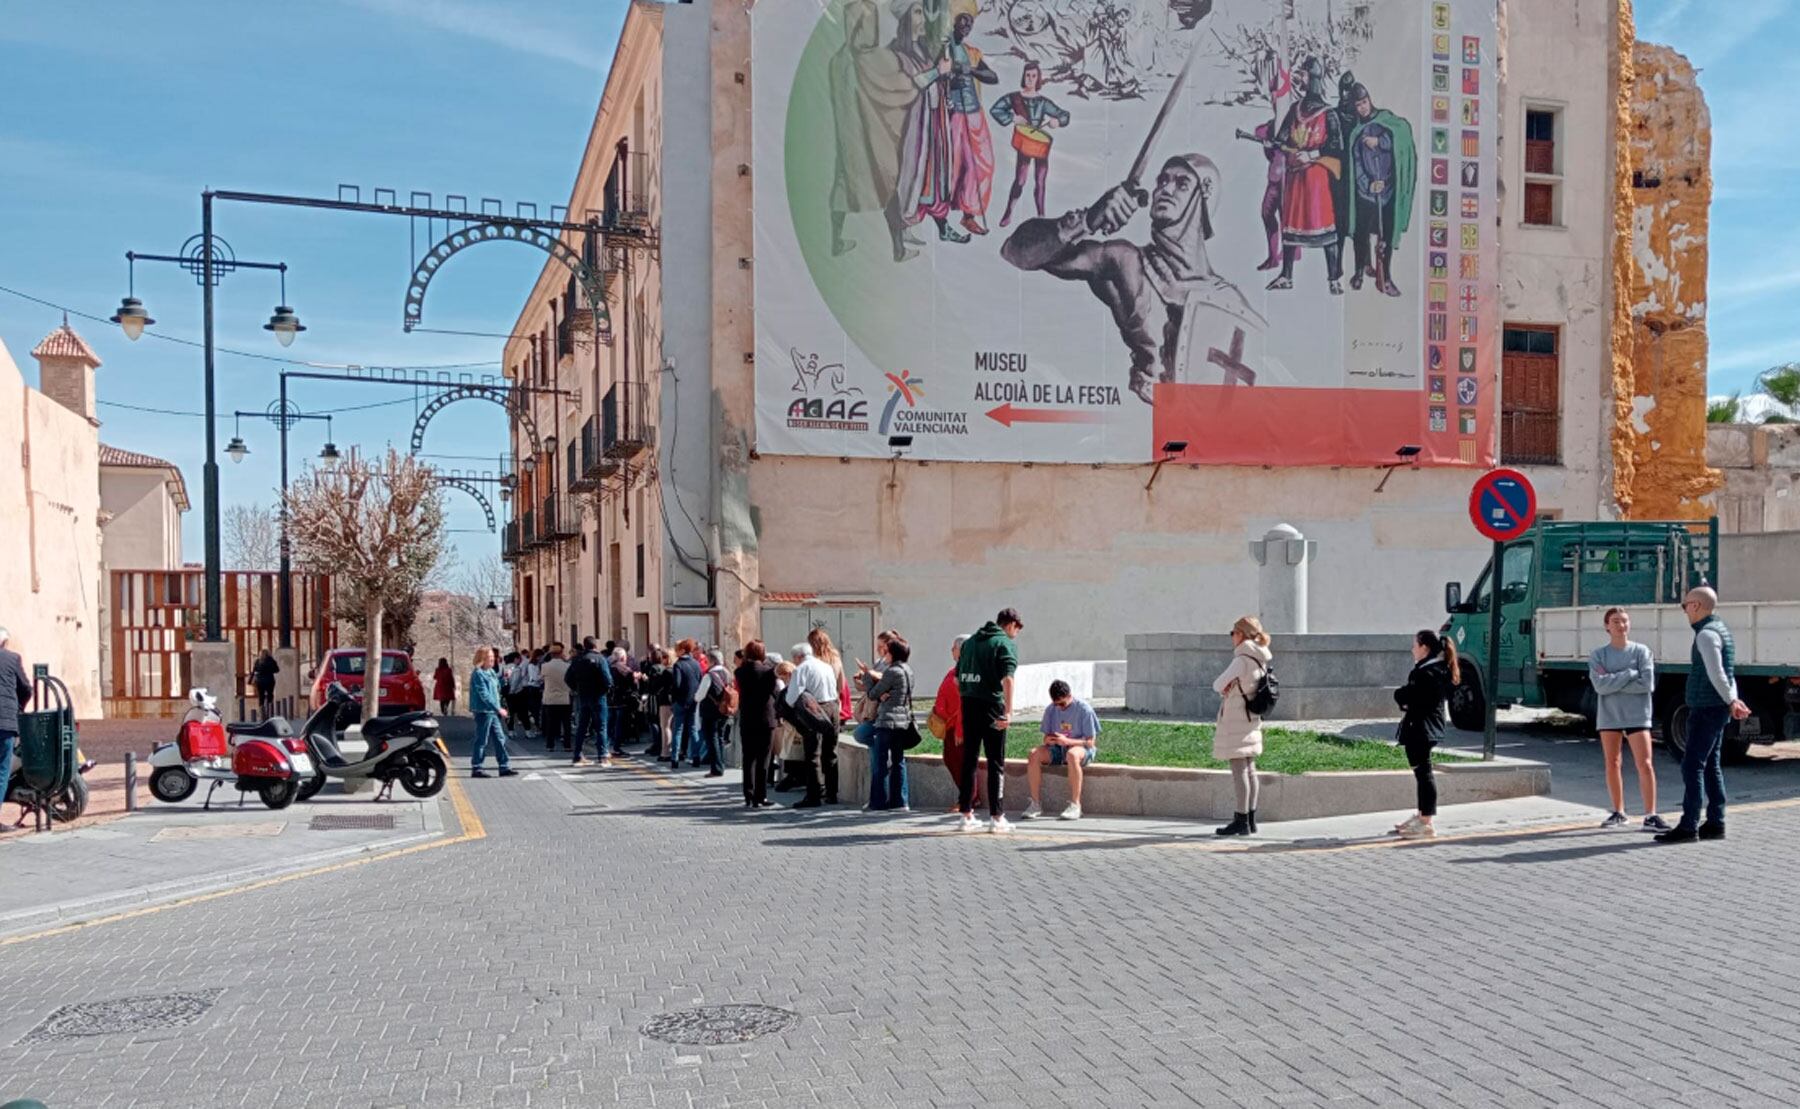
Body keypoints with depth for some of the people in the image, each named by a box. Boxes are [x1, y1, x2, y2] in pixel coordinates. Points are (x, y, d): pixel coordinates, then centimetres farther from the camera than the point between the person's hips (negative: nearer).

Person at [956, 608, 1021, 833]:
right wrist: (1008, 712, -23)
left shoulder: (970, 641, 17)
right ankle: (997, 817, 2)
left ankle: (967, 815, 13)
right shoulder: (1006, 644, -4)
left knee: (969, 760, 10)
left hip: (968, 705, 6)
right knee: (996, 763, 1)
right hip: (991, 706, -6)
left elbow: (957, 678, 17)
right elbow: (1007, 679, -18)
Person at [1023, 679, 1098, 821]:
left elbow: (1090, 741, -12)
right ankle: (1035, 803, -22)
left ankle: (1075, 805, -35)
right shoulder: (1051, 710, 1)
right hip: (1057, 750, 5)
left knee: (1072, 754, -41)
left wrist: (1066, 741, -27)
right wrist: (1048, 740, -18)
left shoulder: (1084, 709, -12)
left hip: (1082, 749, -4)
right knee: (1034, 753, -25)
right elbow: (1046, 736, 8)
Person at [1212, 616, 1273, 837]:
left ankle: (1241, 821, -4)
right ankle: (1250, 820, 18)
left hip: (1236, 720, -9)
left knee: (1239, 771, -6)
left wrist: (1225, 687, 6)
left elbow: (1217, 685, -14)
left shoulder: (1242, 660, -18)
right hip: (1251, 720, 9)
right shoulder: (1259, 660, 9)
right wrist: (1230, 687, -1)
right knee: (1249, 770, 12)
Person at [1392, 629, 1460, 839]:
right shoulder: (1438, 669, 13)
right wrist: (1407, 703, -2)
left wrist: (1400, 696, -4)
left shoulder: (1426, 672, -21)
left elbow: (1406, 696, -24)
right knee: (1422, 771, 19)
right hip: (1423, 727, 11)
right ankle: (1422, 815, 31)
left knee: (1423, 771, -6)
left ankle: (1427, 823, -2)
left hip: (1421, 728, -11)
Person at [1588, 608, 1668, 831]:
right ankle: (1618, 813, 19)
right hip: (1609, 716, 2)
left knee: (1645, 764, -8)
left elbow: (1647, 685, -12)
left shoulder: (1642, 652, -1)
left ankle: (1650, 815, -5)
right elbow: (1600, 686, -12)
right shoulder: (1598, 655, 2)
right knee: (1612, 764, 9)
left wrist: (1612, 682, -12)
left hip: (1637, 716, -2)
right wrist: (1629, 674, -15)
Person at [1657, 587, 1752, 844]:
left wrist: (1731, 702, -13)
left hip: (1706, 709, -10)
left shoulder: (1707, 634, -16)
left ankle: (1688, 826, -10)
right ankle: (1715, 823, 16)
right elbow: (1726, 674, 16)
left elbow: (1716, 673, -22)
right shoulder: (1721, 630, 17)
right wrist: (1734, 700, 3)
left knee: (1692, 766, -9)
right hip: (1715, 710, 10)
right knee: (1710, 766, 13)